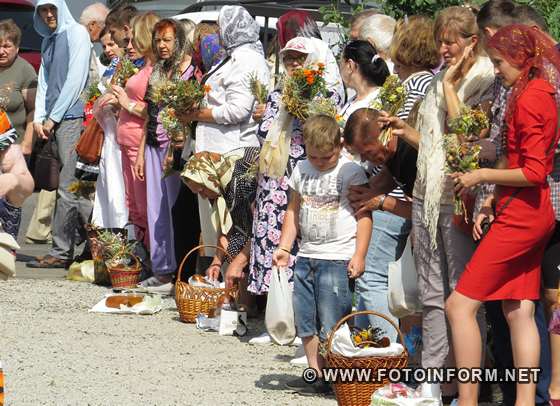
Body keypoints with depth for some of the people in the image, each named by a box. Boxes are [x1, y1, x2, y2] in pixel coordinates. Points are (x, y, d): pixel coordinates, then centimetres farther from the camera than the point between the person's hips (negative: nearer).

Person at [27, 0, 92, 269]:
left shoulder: (76, 33, -4)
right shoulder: (48, 41, 20)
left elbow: (74, 79, -10)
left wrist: (53, 118, -9)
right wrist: (39, 117, 4)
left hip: (71, 116, -8)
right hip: (54, 121, 8)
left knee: (67, 187, -9)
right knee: (75, 186, 7)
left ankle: (61, 252, -9)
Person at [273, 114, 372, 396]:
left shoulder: (351, 172, -8)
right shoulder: (302, 171, 10)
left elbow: (364, 215, -8)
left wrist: (359, 255, -13)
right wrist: (284, 248, 13)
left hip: (338, 258, -7)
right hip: (306, 256, 7)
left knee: (331, 324, -8)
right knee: (305, 320, 8)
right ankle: (315, 373, 16)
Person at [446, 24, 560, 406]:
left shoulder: (529, 98, -16)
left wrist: (481, 176, -9)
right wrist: (492, 200, 11)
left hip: (521, 214, -10)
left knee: (460, 305, -8)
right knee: (519, 311, 8)